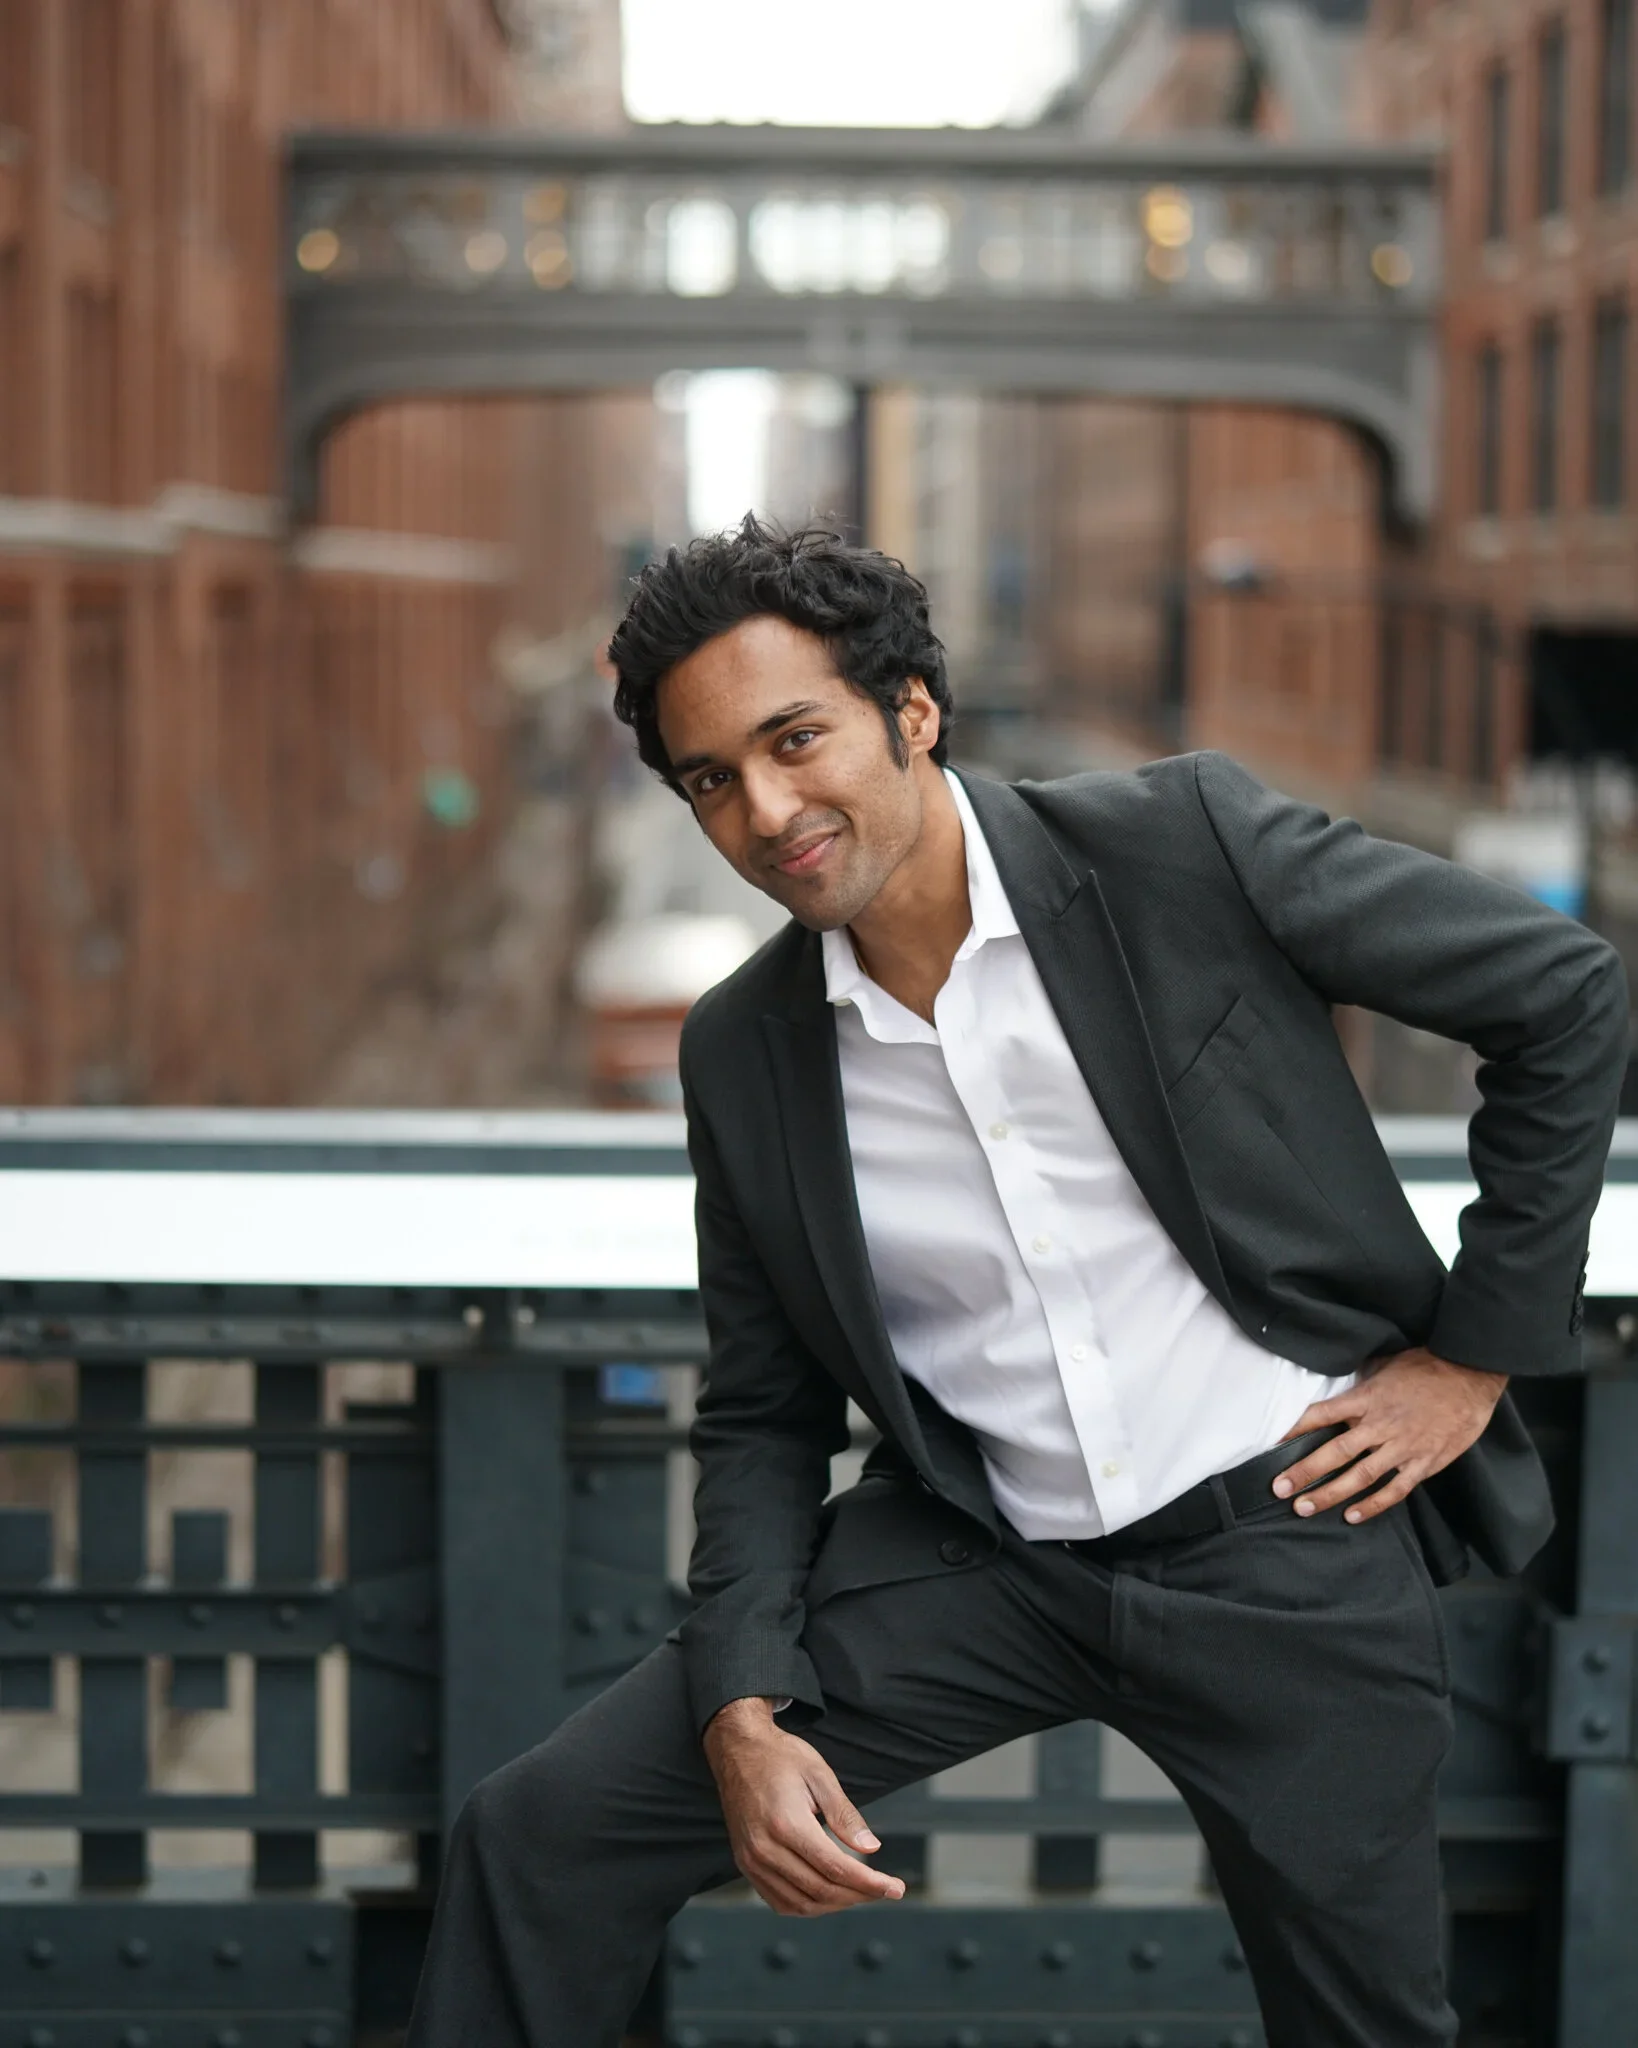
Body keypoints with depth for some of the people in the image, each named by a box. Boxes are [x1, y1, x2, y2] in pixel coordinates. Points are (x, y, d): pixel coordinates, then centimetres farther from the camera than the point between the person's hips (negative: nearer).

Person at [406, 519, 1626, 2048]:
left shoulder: (1178, 844, -11)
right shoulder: (741, 1050, 1)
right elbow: (763, 1418, 7)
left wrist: (1476, 1350, -4)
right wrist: (741, 1715, -7)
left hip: (1287, 1535, -2)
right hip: (981, 1561, 3)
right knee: (538, 1838, -6)